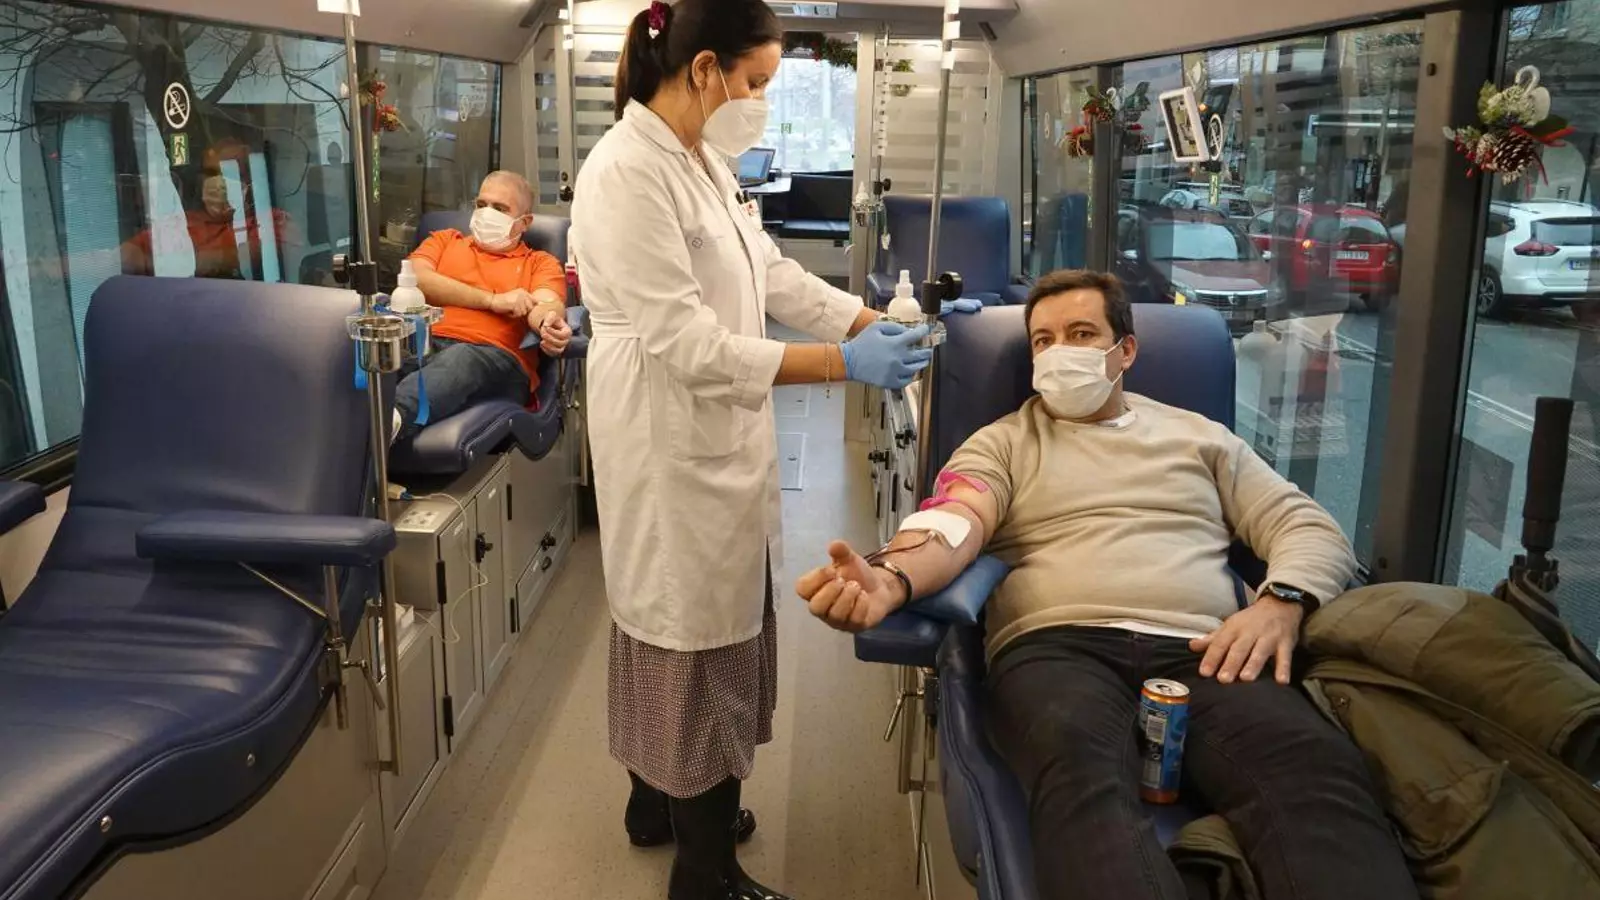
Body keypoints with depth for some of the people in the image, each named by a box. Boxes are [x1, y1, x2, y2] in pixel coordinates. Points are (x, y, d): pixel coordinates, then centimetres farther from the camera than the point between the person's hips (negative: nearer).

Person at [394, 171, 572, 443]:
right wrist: (492, 300, 1)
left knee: (459, 359, -40)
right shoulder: (445, 240, 33)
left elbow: (547, 305, 3)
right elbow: (415, 278, 10)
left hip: (494, 356, -2)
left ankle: (391, 415, -66)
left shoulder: (541, 263, 26)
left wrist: (550, 323, -25)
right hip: (422, 342, 3)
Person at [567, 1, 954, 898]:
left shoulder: (707, 161, 8)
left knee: (687, 626, 21)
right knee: (699, 636, 3)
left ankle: (659, 801, 42)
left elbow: (773, 271, 11)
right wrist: (844, 365, -26)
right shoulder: (627, 174, -22)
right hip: (672, 441, -9)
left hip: (717, 434, 9)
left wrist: (880, 322, 1)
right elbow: (688, 343, -27)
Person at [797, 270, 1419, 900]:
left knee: (1316, 770, -35)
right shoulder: (1001, 442, 21)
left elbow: (1309, 527, 21)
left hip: (1202, 652, 2)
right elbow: (955, 522, 1)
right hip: (1056, 646, -1)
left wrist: (1281, 602, -3)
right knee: (1080, 771, -40)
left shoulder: (1199, 436, 27)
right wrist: (892, 577, -24)